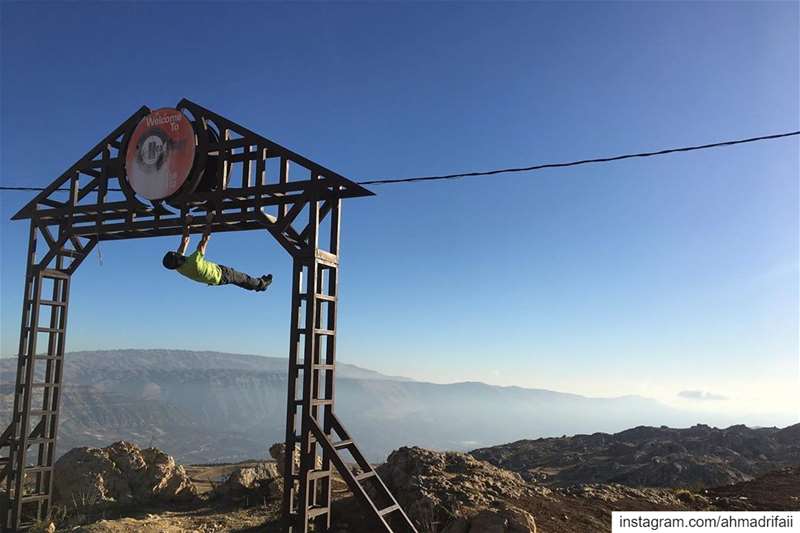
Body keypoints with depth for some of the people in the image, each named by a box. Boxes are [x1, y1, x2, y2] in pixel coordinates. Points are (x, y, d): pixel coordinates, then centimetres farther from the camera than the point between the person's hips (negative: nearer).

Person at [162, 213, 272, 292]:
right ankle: (260, 284, 43)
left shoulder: (179, 268, -22)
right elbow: (204, 239, -41)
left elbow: (185, 241, -12)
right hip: (220, 274, -6)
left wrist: (187, 224, -9)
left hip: (212, 279, 6)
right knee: (242, 278, 19)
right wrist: (209, 222, -33)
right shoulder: (194, 262, -46)